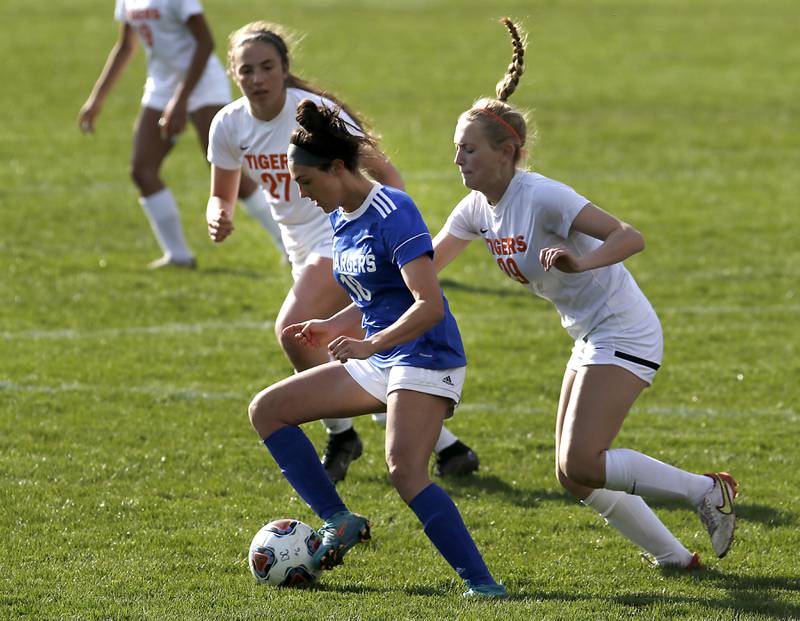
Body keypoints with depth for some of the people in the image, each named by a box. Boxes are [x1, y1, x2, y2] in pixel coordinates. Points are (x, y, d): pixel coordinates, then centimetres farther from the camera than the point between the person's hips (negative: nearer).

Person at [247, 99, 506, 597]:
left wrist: (372, 345, -31)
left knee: (405, 469, -29)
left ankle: (481, 583, -26)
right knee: (268, 410, 8)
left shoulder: (392, 213, -17)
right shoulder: (341, 219, 11)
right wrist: (333, 328, 7)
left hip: (426, 360, -10)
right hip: (379, 364, 10)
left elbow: (430, 305, -24)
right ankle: (339, 521, 6)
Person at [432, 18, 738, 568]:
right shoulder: (478, 209, 3)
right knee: (576, 474, 5)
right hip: (592, 338, 9)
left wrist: (579, 263, -47)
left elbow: (630, 237, -30)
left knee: (580, 465, -18)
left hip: (625, 333, -9)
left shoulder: (542, 198, -22)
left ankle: (707, 491, -7)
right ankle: (674, 556, 13)